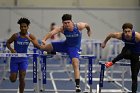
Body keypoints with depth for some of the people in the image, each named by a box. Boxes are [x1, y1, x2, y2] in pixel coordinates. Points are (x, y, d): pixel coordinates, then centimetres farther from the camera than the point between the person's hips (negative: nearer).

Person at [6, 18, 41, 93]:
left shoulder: (31, 36, -9)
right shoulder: (16, 35, -14)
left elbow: (38, 46, -17)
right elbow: (8, 43, -1)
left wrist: (30, 39, -31)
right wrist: (11, 49, -20)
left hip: (24, 59, 1)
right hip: (15, 59, -1)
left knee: (22, 79, -10)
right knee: (13, 79, 1)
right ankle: (12, 75, 39)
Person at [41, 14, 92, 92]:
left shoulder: (79, 26, -25)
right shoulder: (62, 29, -23)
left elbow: (86, 25, -1)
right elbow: (52, 33, -40)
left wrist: (89, 31, 22)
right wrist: (44, 39, -59)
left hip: (74, 47, -3)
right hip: (66, 44, 3)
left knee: (76, 64, -22)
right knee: (44, 47, -3)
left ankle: (78, 85, -22)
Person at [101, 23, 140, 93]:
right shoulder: (120, 35, -24)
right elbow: (111, 35, -5)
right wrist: (104, 42, 10)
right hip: (128, 50, 1)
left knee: (134, 76, -4)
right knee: (125, 53, -38)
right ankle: (112, 62, -16)